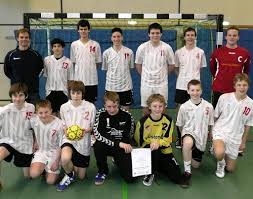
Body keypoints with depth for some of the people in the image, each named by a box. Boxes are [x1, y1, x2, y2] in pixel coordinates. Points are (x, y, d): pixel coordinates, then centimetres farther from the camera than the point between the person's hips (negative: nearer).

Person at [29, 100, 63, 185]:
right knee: (34, 174, -22)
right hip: (40, 151, 2)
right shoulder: (34, 121, -13)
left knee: (50, 181, -4)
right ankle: (42, 167, 12)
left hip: (54, 152, -2)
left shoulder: (59, 124, -23)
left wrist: (57, 161, -12)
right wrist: (35, 143, 10)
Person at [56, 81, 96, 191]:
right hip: (68, 138, 0)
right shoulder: (64, 107, -4)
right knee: (65, 159, -37)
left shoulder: (90, 107, -11)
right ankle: (69, 175, 0)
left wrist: (86, 130, -23)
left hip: (84, 142, 1)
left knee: (81, 176, 11)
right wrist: (66, 131, -12)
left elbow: (93, 126, -1)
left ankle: (74, 164, 46)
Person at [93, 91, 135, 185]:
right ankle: (102, 171, -4)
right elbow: (98, 134, -26)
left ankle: (117, 161, 21)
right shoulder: (101, 114, -12)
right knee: (98, 146, -35)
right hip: (107, 146, 0)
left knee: (130, 177, -14)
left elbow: (129, 136, 5)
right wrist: (118, 144, -31)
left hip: (123, 147, 0)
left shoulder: (126, 116, -9)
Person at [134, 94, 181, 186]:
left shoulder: (168, 120, -8)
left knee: (177, 178, -10)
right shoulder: (143, 121, -12)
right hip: (148, 150, -2)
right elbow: (139, 141, -4)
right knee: (154, 149, -40)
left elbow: (168, 140, -9)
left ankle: (158, 166, 16)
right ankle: (150, 173, -13)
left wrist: (158, 142, -30)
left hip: (164, 151, 2)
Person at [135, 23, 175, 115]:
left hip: (162, 84, 0)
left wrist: (162, 75, 8)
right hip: (146, 83, 0)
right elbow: (138, 64, 7)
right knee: (146, 108, 9)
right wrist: (145, 75, 7)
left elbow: (171, 65, 6)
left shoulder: (167, 48, -6)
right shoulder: (142, 47, -6)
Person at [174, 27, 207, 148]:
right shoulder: (179, 52, 3)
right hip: (181, 85, 1)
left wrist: (194, 76, 8)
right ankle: (179, 137, 18)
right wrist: (182, 77, 7)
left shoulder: (200, 52, 2)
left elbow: (201, 68, 12)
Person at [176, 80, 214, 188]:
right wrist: (185, 134, 5)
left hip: (201, 138, 3)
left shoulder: (208, 106, -7)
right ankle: (187, 172, -23)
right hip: (189, 132, -3)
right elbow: (180, 125, 6)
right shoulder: (184, 107, -8)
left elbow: (210, 124, 8)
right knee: (188, 142, -41)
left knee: (196, 165, 12)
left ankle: (192, 154, 47)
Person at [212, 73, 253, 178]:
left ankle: (217, 150, 37)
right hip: (220, 131, -3)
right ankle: (220, 163, 2)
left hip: (235, 137, 3)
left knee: (230, 168, 10)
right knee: (220, 153, -35)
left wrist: (243, 142, 11)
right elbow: (215, 116, 2)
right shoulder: (224, 97, -10)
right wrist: (211, 131, 7)